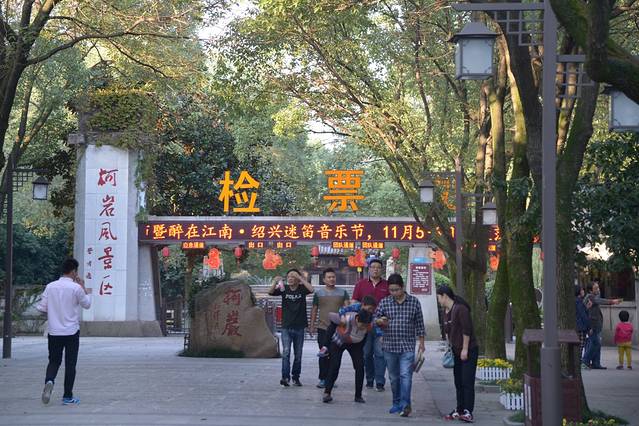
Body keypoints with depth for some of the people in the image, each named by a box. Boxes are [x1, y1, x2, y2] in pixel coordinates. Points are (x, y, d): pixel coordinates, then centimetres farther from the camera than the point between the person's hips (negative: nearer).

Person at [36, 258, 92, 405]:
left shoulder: (50, 286, -1)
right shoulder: (76, 288, -10)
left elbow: (41, 307, 1)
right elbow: (87, 304, 4)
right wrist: (84, 288, 13)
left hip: (53, 332, 3)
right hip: (72, 332, -3)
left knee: (54, 361, 14)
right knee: (70, 364, 6)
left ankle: (49, 381, -15)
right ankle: (67, 397, 9)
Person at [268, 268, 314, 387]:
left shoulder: (302, 289, -1)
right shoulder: (284, 288, 1)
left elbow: (311, 289, -22)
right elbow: (271, 292, -14)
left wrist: (300, 277, -24)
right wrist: (275, 282, -32)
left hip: (299, 327, 1)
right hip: (286, 327, -1)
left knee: (298, 355, 9)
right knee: (286, 352, -14)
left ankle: (296, 377, 21)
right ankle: (285, 377, -20)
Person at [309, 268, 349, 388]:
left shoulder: (342, 293, 7)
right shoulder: (318, 293, 8)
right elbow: (314, 310, 12)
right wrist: (312, 325, 7)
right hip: (323, 328, 0)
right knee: (323, 355, -2)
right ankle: (323, 379, 4)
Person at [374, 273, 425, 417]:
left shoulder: (414, 302, 1)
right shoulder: (384, 302, 3)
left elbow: (419, 323, 7)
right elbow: (375, 318, 6)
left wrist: (421, 342, 7)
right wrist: (380, 321, -18)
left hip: (407, 346, -2)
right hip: (389, 346, 2)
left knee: (406, 375, -14)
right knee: (394, 377, 11)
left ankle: (405, 404, -17)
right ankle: (397, 403, 23)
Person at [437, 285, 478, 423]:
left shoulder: (460, 309, -17)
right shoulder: (446, 311, 10)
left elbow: (466, 330, -19)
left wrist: (465, 350, -18)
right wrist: (450, 346, 13)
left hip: (468, 351, -9)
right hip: (457, 352, 9)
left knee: (467, 382, -10)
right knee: (458, 382, 10)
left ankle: (468, 412, -10)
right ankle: (459, 411, 15)